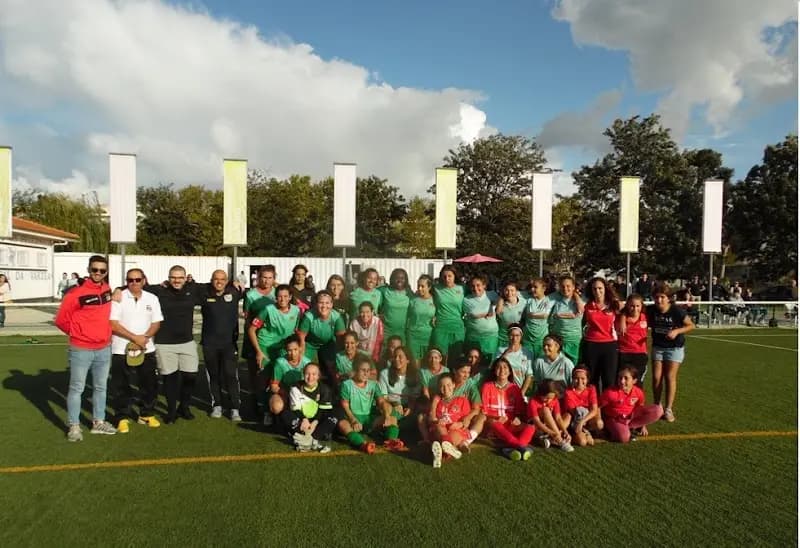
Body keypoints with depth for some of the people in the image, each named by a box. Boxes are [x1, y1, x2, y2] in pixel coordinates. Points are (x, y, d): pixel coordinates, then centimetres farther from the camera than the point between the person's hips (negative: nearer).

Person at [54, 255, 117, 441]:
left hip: (104, 349, 6)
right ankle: (74, 426, 15)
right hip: (81, 350, -5)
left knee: (101, 387, 14)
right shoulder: (76, 293, -15)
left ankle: (99, 422, 26)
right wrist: (77, 334, 1)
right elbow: (61, 319, -9)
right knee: (76, 388, 4)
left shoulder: (107, 290, 4)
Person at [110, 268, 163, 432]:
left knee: (150, 383, 8)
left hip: (147, 349, 3)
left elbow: (156, 323, 5)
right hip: (122, 349, -3)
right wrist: (135, 338, -16)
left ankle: (147, 414, 24)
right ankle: (123, 417, 17)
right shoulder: (119, 298, -5)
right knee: (122, 386, 4)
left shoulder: (152, 298, 6)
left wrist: (144, 338, -12)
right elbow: (113, 324, -11)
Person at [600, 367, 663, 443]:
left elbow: (641, 408, 9)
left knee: (658, 410, -14)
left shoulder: (639, 392, -10)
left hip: (631, 417, 6)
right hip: (614, 419, -6)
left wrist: (643, 426, 14)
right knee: (624, 437, -38)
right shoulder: (611, 392, -24)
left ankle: (629, 427, -8)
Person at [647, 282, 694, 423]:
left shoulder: (676, 311, -20)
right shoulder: (651, 310, -13)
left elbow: (691, 325, -9)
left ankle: (668, 409, 6)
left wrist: (677, 331, -25)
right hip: (657, 347, 3)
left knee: (670, 377, -4)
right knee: (656, 377, 1)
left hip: (674, 347, -3)